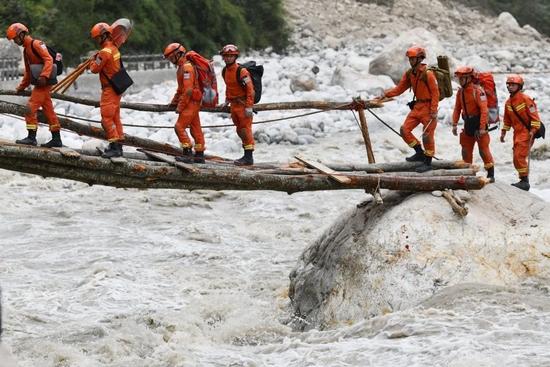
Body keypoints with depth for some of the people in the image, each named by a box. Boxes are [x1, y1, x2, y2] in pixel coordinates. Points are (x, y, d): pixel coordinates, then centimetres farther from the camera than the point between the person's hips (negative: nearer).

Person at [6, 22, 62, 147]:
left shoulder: (36, 44, -10)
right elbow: (28, 72, 28)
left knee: (31, 107, -12)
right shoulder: (26, 49, 21)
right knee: (48, 110, 10)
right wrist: (22, 86, 26)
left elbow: (49, 60, -21)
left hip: (43, 83, -10)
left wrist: (43, 75, -31)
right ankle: (56, 139, 12)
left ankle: (31, 137, -11)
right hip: (40, 84, 10)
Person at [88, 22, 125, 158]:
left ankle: (114, 147, -12)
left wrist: (93, 59, 4)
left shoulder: (105, 52, -20)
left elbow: (94, 69, -14)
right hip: (116, 88, 10)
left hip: (109, 89, -10)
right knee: (115, 118, 15)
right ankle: (118, 146, 21)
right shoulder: (114, 48, 9)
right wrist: (97, 58, 7)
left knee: (107, 118, -9)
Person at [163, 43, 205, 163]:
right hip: (193, 103, 10)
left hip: (191, 102, -10)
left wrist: (180, 106, -19)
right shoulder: (182, 67, 16)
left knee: (180, 127, -11)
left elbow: (188, 90, -22)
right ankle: (199, 155, 16)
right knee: (196, 128, 12)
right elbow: (181, 88, 24)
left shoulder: (187, 67, -17)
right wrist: (174, 102, 19)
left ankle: (188, 154, -13)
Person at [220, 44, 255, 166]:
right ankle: (247, 155, 22)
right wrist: (227, 100, 20)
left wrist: (249, 106, -23)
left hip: (243, 104, -9)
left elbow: (250, 89, -20)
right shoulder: (225, 71, 9)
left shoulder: (241, 71, -18)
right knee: (239, 130, 14)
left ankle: (249, 157, -5)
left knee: (245, 129, -7)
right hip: (234, 104, 9)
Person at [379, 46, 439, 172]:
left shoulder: (428, 74, -16)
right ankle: (420, 153, 14)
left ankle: (428, 162, 9)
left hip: (428, 107, -8)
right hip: (417, 106, 8)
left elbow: (435, 93, -15)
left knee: (427, 135, -3)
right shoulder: (409, 74, 6)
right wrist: (386, 94, -6)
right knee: (404, 130, 0)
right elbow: (399, 88, 8)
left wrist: (434, 111, -19)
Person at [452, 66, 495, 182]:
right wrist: (454, 124, 5)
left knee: (483, 149, -5)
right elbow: (457, 109, 13)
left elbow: (484, 110, -20)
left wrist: (482, 128, -23)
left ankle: (491, 174, 1)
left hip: (479, 122, -7)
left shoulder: (478, 91, -18)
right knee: (466, 149, 10)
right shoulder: (460, 92, 5)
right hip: (468, 124, 7)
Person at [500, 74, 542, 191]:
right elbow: (507, 119, 22)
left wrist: (533, 131, -21)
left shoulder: (526, 99, -14)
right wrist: (503, 132, 19)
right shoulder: (508, 102, 11)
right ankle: (524, 181, 20)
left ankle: (524, 181, -9)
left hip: (526, 132, -8)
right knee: (517, 158, 10)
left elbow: (534, 116, -14)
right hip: (517, 133, 8)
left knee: (519, 156, -15)